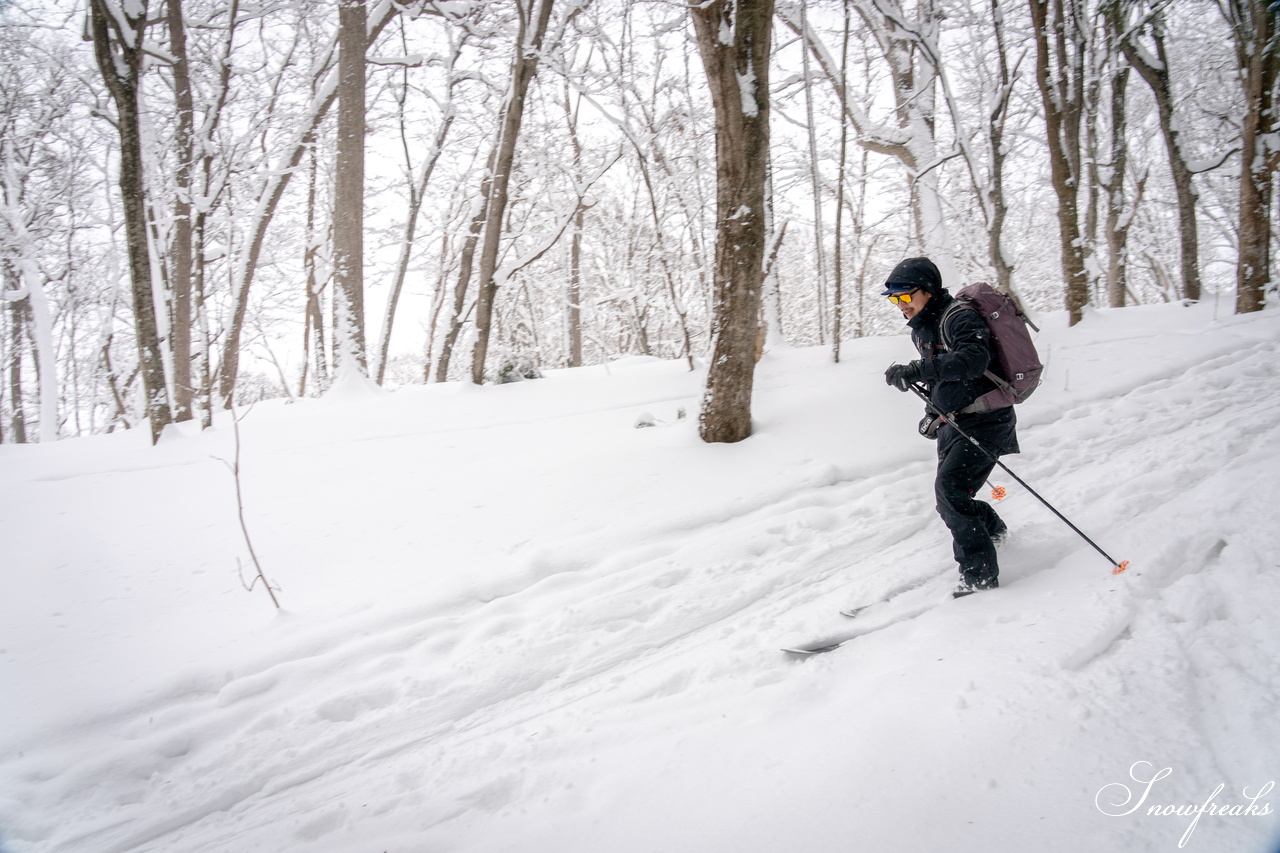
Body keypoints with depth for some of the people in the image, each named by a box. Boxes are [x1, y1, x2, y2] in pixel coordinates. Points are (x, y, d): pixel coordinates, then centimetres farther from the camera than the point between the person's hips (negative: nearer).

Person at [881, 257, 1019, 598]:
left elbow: (973, 358, -37)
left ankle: (980, 573, -14)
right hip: (952, 423, 9)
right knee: (949, 493, 16)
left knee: (950, 488, -22)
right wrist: (934, 411, 18)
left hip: (984, 420, -9)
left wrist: (916, 371, -43)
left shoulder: (959, 317, -16)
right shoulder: (921, 328, 11)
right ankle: (993, 530, 46)